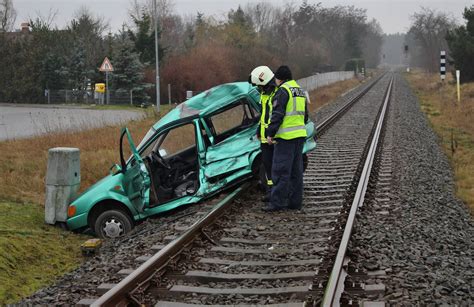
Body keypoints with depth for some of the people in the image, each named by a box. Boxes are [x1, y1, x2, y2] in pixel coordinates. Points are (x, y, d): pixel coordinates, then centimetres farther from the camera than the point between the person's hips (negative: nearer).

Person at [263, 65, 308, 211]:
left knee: (281, 171, -6)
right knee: (296, 170, 11)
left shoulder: (283, 91, -11)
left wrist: (270, 133, -13)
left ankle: (277, 202, -6)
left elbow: (277, 115, -17)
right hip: (300, 135, 9)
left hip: (286, 137, -9)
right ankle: (295, 201, 15)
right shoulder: (300, 91, 17)